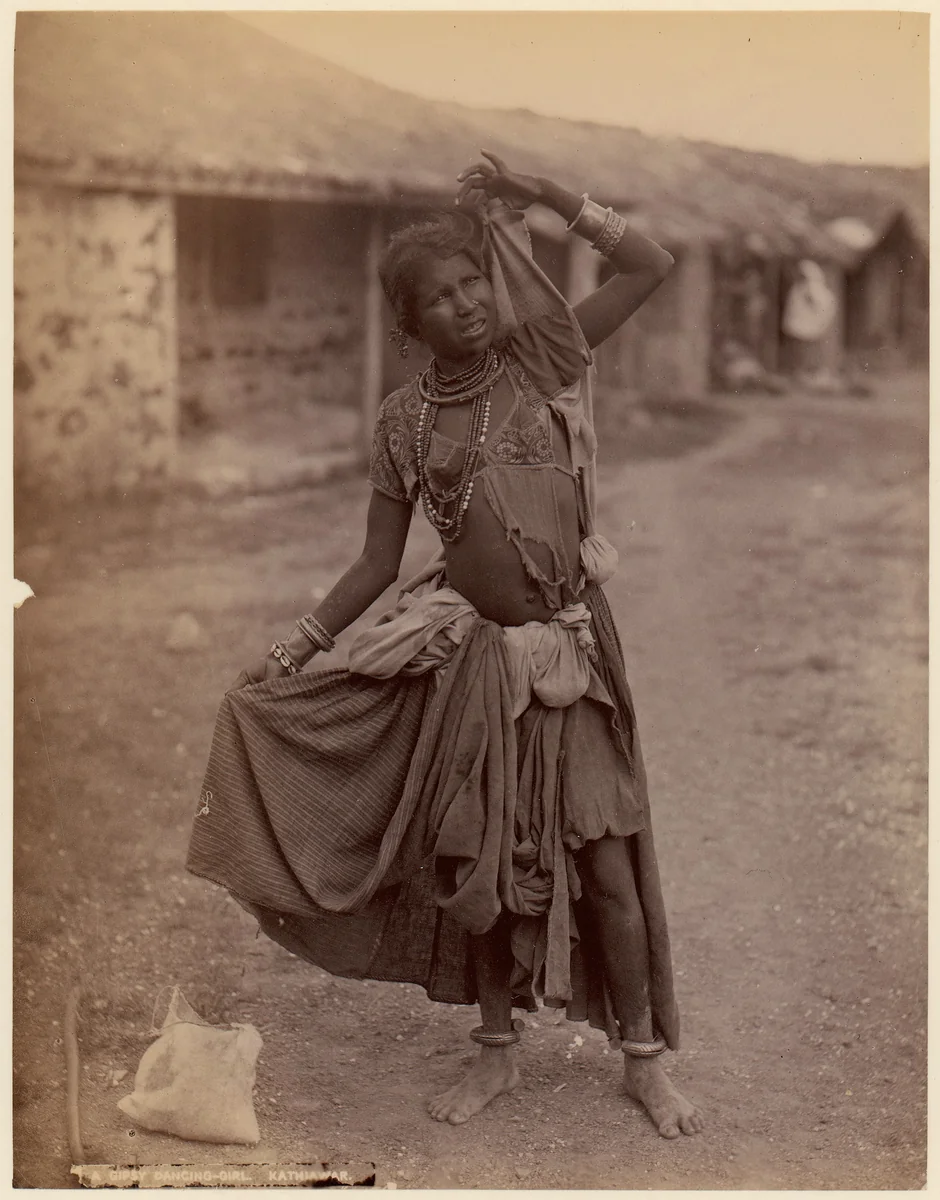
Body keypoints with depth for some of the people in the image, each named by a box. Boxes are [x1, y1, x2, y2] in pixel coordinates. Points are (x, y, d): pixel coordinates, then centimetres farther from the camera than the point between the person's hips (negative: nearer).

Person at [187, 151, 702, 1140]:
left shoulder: (540, 361, 0)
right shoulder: (405, 419, 2)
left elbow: (653, 267, -3)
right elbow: (377, 563, 6)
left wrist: (543, 197, -6)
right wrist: (291, 651, 2)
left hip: (570, 650, -1)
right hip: (472, 655, 2)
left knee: (607, 864, 2)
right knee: (483, 862, 9)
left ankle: (644, 1058, 18)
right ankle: (497, 1050, 28)